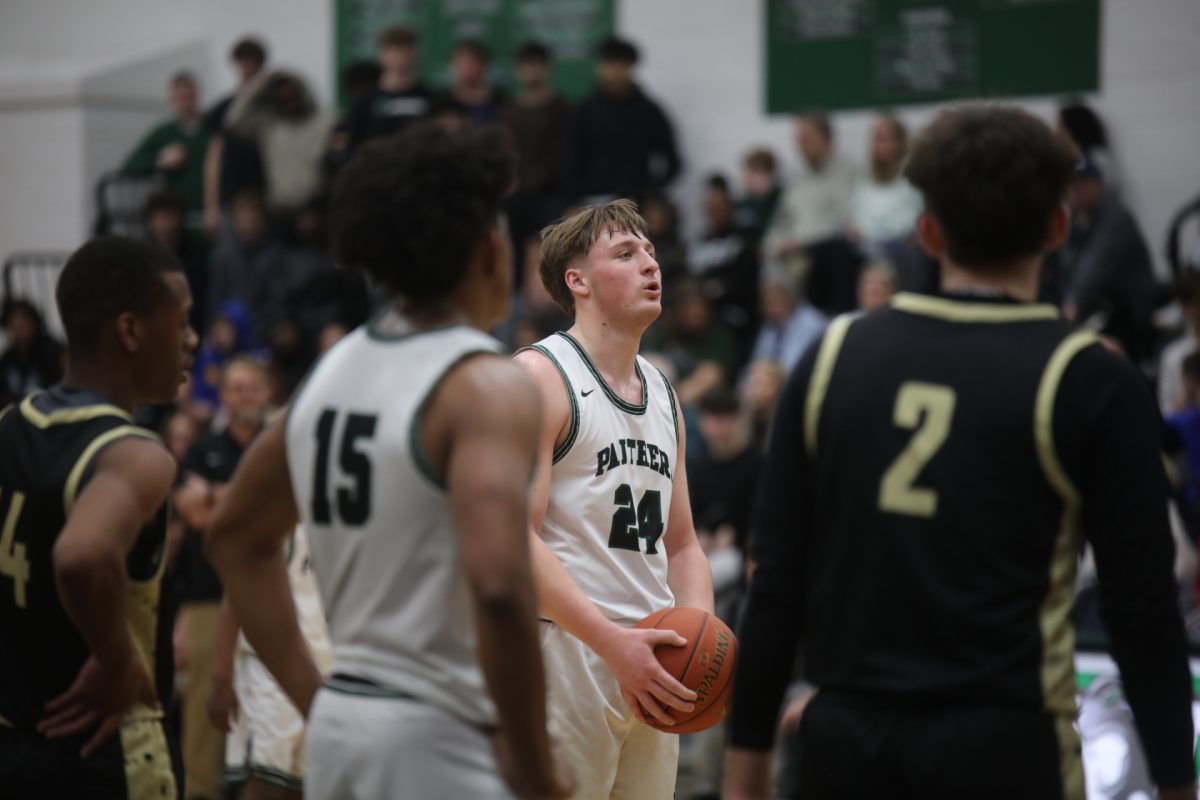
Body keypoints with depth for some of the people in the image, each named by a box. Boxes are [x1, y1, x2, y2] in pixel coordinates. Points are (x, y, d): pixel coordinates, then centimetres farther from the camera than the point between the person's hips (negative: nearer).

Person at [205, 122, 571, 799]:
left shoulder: (334, 371, 10)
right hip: (436, 741, -8)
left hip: (340, 725, 8)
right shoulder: (486, 387, -14)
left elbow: (237, 538, 21)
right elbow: (498, 585, -28)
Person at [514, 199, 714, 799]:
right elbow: (513, 536, -16)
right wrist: (612, 641, -24)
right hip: (565, 653, -8)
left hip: (650, 670, 8)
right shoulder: (538, 377, -7)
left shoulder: (662, 392, 18)